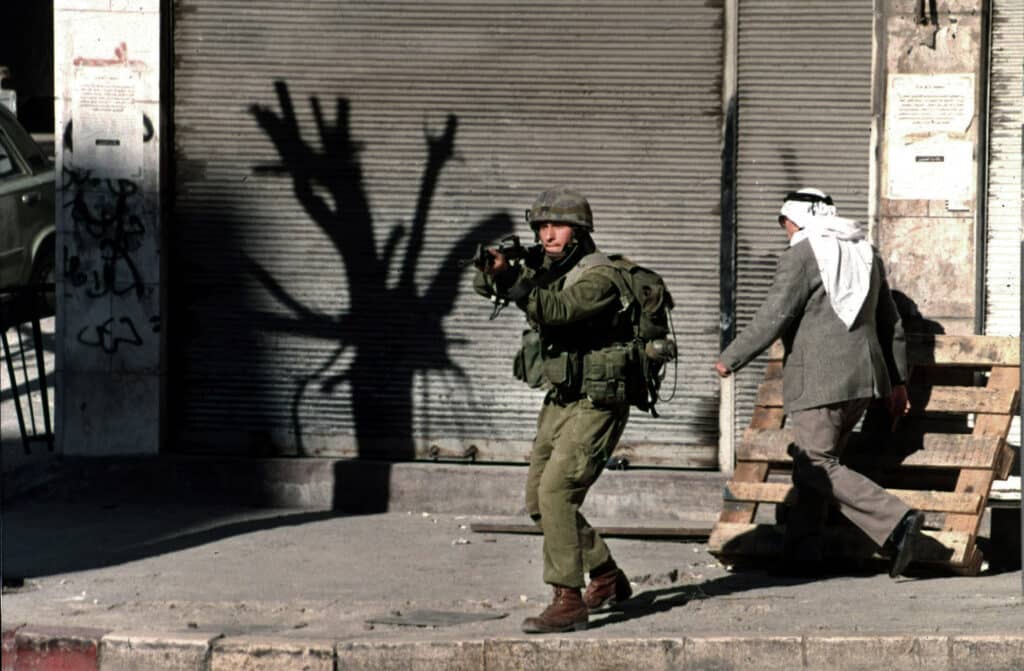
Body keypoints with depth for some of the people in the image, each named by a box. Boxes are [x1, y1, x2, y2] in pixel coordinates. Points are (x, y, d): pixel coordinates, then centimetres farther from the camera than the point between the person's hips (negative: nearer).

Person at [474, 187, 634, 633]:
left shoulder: (598, 278, -17)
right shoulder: (544, 269, 9)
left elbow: (558, 311, -33)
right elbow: (487, 288, 0)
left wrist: (511, 278, -43)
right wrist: (493, 269, -23)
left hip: (594, 407, -9)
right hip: (559, 403, 9)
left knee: (556, 493, -21)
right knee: (539, 501, 13)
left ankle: (568, 602, -23)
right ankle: (609, 580, 28)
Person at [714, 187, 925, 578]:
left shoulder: (801, 256, -7)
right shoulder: (866, 253, 18)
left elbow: (772, 319, -12)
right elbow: (891, 322, 21)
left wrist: (731, 359, -2)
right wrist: (897, 381, 26)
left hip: (818, 381, -9)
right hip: (864, 378, 9)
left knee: (818, 466, -8)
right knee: (811, 462, 15)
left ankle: (896, 521, -21)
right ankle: (802, 550, 13)